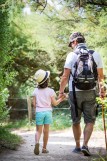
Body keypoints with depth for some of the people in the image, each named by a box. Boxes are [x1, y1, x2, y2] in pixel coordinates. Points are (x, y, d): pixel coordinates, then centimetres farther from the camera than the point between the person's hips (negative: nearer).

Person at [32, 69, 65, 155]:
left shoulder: (35, 91, 1)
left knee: (38, 130, 3)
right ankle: (44, 148, 14)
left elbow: (34, 104, 1)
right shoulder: (50, 91, -5)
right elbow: (54, 103, -2)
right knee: (46, 130, 9)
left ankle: (37, 142, -26)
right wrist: (61, 99, 14)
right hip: (48, 112, -1)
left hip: (39, 112, 1)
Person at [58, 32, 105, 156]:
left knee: (76, 121, 12)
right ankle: (85, 145, -10)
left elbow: (65, 76, -6)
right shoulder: (95, 54, 4)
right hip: (90, 92, 1)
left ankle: (78, 146, 19)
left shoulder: (72, 55, -3)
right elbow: (100, 75, 8)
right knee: (90, 121, 6)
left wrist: (61, 91, 4)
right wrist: (101, 90, 20)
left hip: (75, 92, -1)